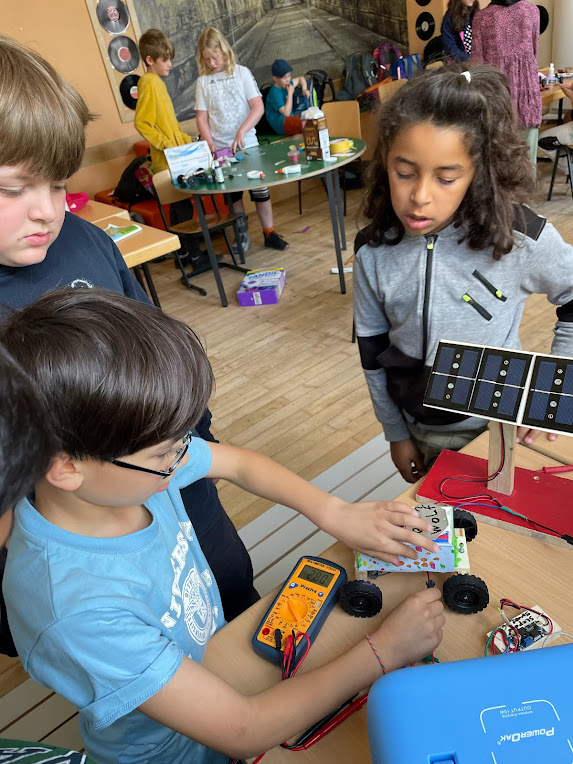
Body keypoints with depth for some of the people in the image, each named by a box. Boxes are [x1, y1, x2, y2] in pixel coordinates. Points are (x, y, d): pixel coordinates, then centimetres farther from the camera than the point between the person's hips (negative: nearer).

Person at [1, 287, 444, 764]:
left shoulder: (128, 453, -22)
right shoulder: (77, 611, -39)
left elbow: (240, 464, -3)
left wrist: (338, 513, -15)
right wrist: (385, 651, -23)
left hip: (217, 653, 5)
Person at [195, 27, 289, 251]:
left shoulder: (241, 73, -1)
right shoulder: (203, 81, 3)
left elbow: (258, 107, -9)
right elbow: (202, 117, 2)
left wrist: (241, 133, -20)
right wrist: (210, 144, -13)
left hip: (247, 145, -1)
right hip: (221, 149, 1)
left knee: (260, 190, 1)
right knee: (232, 195, 9)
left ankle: (269, 233, 13)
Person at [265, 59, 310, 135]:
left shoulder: (285, 84, 9)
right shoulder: (275, 93, -18)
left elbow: (300, 79, 28)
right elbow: (286, 113, -24)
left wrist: (304, 89, 6)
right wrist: (290, 93, -18)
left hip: (289, 118, 10)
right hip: (280, 123, -10)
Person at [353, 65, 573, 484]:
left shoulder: (521, 238, -20)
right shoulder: (372, 252, -12)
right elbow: (372, 351, -1)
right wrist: (397, 434, 5)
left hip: (500, 429, -2)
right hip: (422, 432, 3)